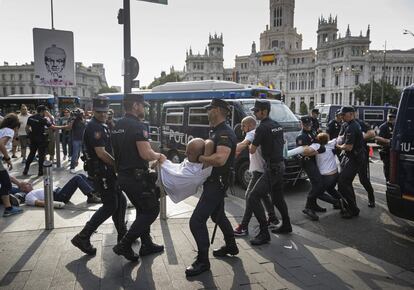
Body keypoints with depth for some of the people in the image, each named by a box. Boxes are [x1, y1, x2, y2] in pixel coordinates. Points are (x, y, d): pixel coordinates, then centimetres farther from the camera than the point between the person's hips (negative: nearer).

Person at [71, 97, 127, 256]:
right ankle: (83, 237, 0)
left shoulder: (102, 126, 16)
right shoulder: (94, 127, -17)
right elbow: (101, 153, -23)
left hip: (107, 172, 10)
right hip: (101, 172, -10)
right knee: (110, 206, -6)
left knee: (120, 202, 15)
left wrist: (116, 165, 13)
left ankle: (122, 235, 28)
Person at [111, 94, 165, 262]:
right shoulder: (138, 125, -17)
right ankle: (124, 245, 1)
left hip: (123, 176, 10)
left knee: (143, 209, 21)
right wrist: (159, 156, -6)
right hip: (137, 176, -9)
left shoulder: (118, 125, 12)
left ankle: (146, 245, 30)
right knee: (152, 209, 3)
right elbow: (146, 154, -26)